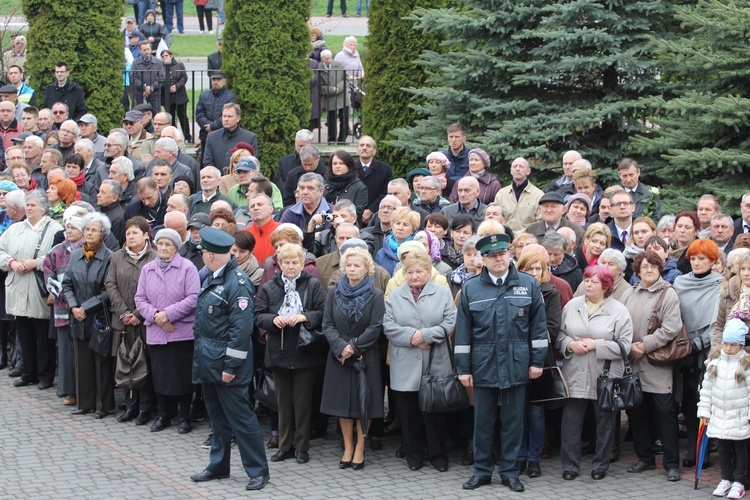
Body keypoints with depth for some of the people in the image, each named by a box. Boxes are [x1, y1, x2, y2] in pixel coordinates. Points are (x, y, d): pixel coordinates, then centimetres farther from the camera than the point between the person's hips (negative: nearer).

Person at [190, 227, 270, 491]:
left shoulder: (238, 283, -19)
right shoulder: (211, 279, 10)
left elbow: (242, 329, -22)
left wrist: (231, 366, -22)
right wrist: (200, 356, 16)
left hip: (226, 363, -9)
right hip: (208, 361, 9)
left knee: (240, 417, -4)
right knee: (217, 416, 17)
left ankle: (258, 470, 4)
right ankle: (218, 466, 28)